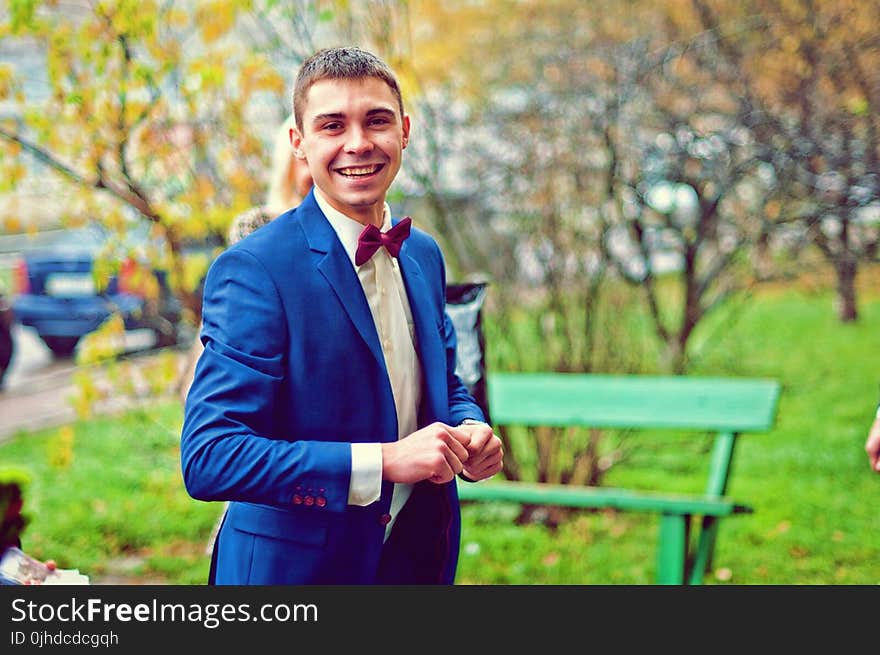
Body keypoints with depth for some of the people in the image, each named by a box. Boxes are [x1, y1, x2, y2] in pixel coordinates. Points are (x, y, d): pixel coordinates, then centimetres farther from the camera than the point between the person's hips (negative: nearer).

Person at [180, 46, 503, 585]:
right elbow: (207, 458, -24)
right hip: (292, 566, -6)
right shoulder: (252, 270, -18)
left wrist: (469, 431, -7)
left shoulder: (424, 255, 3)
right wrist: (385, 460, -29)